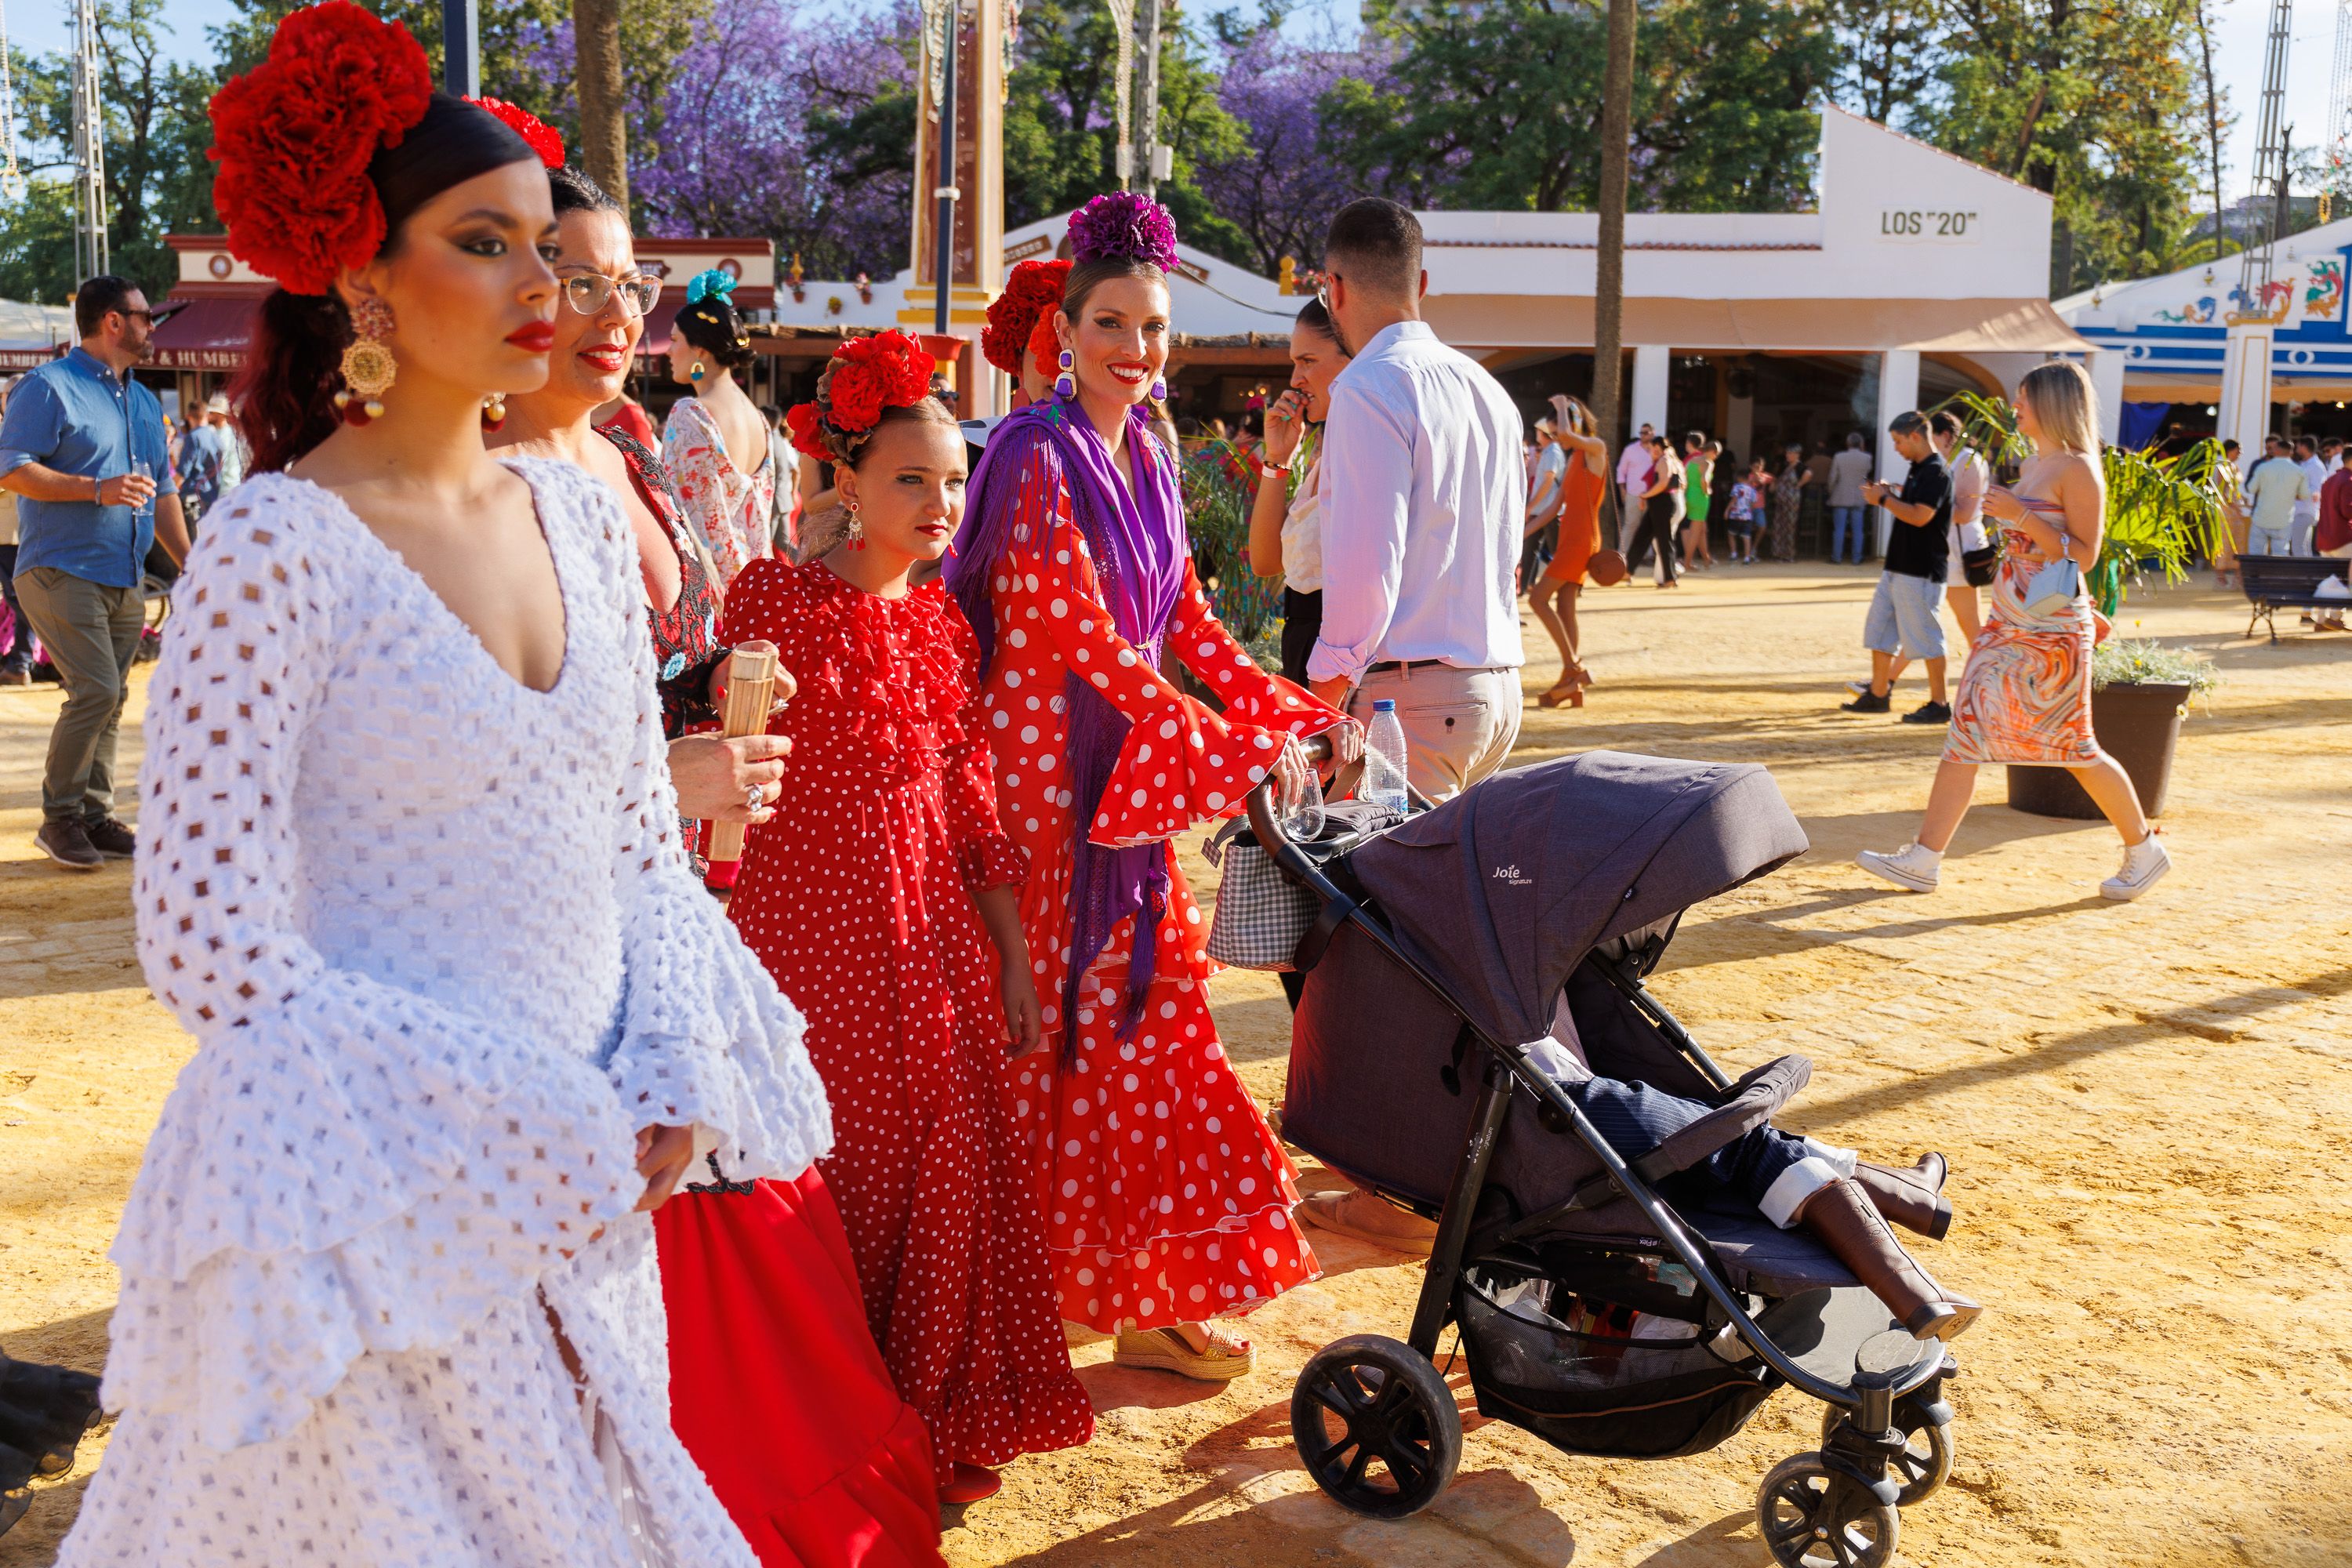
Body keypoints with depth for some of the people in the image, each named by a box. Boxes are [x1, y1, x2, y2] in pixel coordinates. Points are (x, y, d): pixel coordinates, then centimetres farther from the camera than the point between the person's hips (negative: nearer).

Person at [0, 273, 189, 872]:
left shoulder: (144, 402, 19)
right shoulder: (48, 387, -5)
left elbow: (161, 493, 24)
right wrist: (98, 490, -20)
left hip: (125, 581, 8)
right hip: (61, 571, -7)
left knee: (111, 698, 7)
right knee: (95, 691, -15)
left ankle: (95, 815, 15)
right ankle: (59, 817, -2)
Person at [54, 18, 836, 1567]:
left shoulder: (580, 512, 4)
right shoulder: (278, 548, -14)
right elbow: (210, 944, -17)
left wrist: (670, 1081, -8)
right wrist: (546, 1135, -18)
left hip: (585, 1196, 6)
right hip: (379, 1193, -6)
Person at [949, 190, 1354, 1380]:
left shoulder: (1146, 458, 13)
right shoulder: (1039, 457, -12)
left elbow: (1185, 621, 15)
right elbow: (1081, 633, -19)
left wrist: (1295, 712, 6)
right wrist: (1231, 749, -21)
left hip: (1128, 769, 8)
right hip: (1046, 764, -7)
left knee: (1147, 1010, 7)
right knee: (1056, 1023, 0)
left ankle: (1149, 1294, 16)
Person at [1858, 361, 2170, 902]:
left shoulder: (2078, 469, -12)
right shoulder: (2032, 466, 14)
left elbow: (2084, 555, -17)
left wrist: (2020, 516, -23)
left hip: (2053, 628, -8)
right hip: (2008, 623, 8)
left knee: (2075, 748, 1)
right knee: (1966, 732, 1)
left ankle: (2144, 850, 20)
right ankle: (1924, 859, 0)